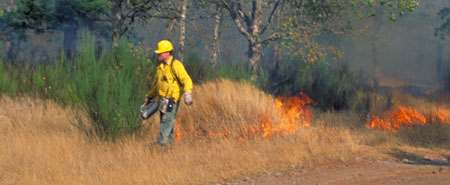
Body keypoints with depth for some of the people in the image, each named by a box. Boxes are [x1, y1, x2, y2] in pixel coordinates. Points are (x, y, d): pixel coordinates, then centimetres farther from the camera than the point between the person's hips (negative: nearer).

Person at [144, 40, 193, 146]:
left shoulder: (176, 65, -11)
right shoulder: (160, 66, 16)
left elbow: (186, 80, -19)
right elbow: (156, 83, 29)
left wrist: (187, 93, -34)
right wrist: (149, 96, 35)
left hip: (172, 98, -8)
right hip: (162, 98, 8)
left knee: (167, 119, -12)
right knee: (164, 120, 9)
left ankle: (162, 141, -14)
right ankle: (171, 141, 15)